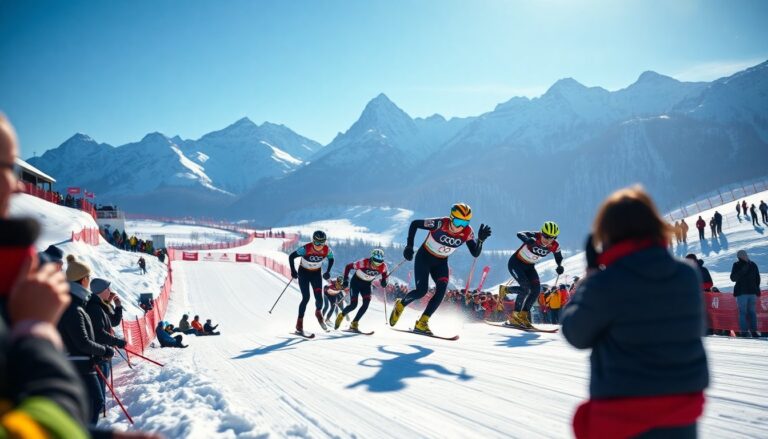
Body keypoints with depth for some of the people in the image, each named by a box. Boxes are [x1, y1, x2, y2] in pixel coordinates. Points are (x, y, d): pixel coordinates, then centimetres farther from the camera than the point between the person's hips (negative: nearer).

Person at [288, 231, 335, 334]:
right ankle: (299, 324, -2)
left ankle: (318, 313, 29)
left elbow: (331, 259, 3)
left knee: (319, 298, -6)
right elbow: (291, 256, -19)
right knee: (306, 298, -13)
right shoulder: (305, 248, -29)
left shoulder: (327, 250, -19)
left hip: (316, 273, 3)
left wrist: (327, 272, -1)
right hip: (304, 272, -3)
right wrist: (293, 271, -23)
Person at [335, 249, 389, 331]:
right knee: (353, 305, -11)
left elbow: (384, 273, 5)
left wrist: (383, 281, -14)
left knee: (366, 304, -15)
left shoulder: (383, 267, -20)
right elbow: (348, 267, -20)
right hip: (356, 282, -4)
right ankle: (341, 315, 21)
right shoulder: (363, 263, -32)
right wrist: (346, 280, -24)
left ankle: (354, 324, -4)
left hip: (367, 284, 4)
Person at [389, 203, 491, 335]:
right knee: (421, 291, -15)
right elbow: (414, 224, -18)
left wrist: (481, 239, -33)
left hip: (441, 263, 4)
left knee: (441, 292, -16)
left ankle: (422, 323, -4)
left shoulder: (467, 232, -18)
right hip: (424, 257, -4)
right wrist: (409, 246, -22)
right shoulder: (440, 224, -29)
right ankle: (401, 304, 18)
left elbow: (475, 253, -15)